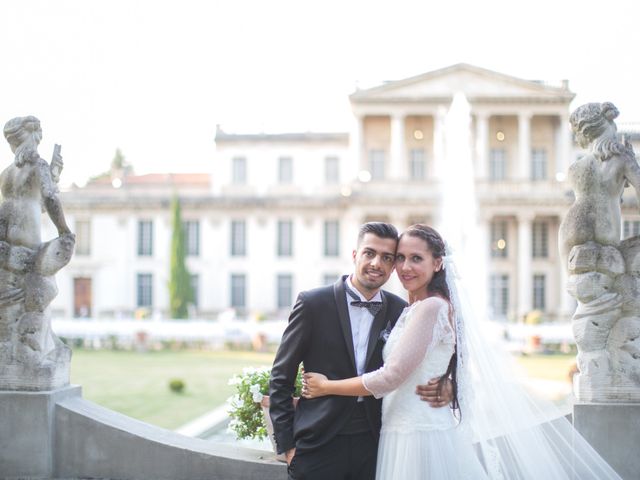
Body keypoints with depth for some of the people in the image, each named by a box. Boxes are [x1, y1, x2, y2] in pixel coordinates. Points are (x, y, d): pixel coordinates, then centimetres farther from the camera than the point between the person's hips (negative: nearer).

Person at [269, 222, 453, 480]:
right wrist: (287, 444, -4)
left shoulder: (400, 311, 3)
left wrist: (442, 385, -10)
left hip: (374, 447, 3)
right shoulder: (312, 303, -5)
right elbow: (281, 377, -1)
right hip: (318, 446, -2)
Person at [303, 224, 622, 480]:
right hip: (407, 431, 9)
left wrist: (327, 386, -8)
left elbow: (391, 377, -17)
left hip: (420, 437, -9)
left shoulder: (430, 307, -16)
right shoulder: (414, 308, 13)